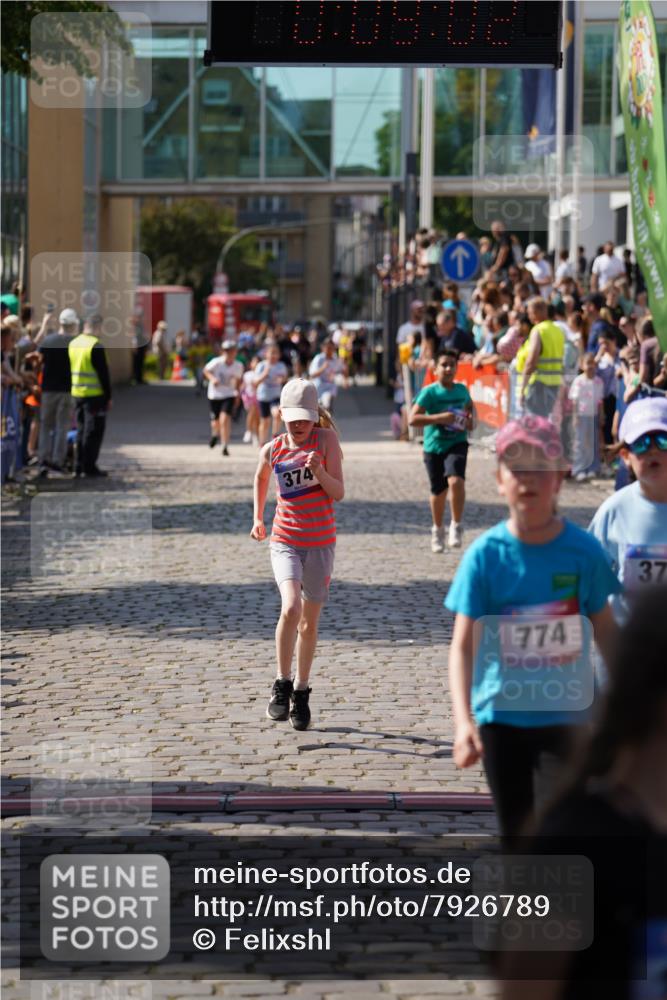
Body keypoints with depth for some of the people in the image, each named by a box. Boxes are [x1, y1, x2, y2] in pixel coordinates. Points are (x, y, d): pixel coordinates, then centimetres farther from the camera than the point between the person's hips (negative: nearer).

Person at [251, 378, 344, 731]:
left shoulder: (326, 440, -6)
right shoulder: (272, 450, 0)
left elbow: (339, 493, -9)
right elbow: (261, 478, 23)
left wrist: (319, 472, -26)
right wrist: (257, 517, 24)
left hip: (321, 543, 0)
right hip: (285, 541, 0)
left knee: (309, 623, 8)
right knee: (291, 608, -23)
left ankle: (301, 693, 24)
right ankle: (282, 685, -10)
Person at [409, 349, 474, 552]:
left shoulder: (462, 390, 2)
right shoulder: (429, 392, -10)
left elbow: (469, 406, 24)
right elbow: (412, 419, -18)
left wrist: (470, 420, 2)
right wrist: (439, 418, -27)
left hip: (457, 444, 1)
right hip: (434, 446, -1)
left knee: (456, 480, -25)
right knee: (438, 491, 10)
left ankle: (456, 526, -10)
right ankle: (437, 530, 33)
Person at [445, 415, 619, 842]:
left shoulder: (583, 550, -7)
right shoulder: (486, 554, -9)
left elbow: (606, 629, 7)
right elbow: (464, 645, -11)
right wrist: (464, 721, -22)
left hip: (567, 715, -1)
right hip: (502, 715, 1)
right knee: (517, 831, 13)